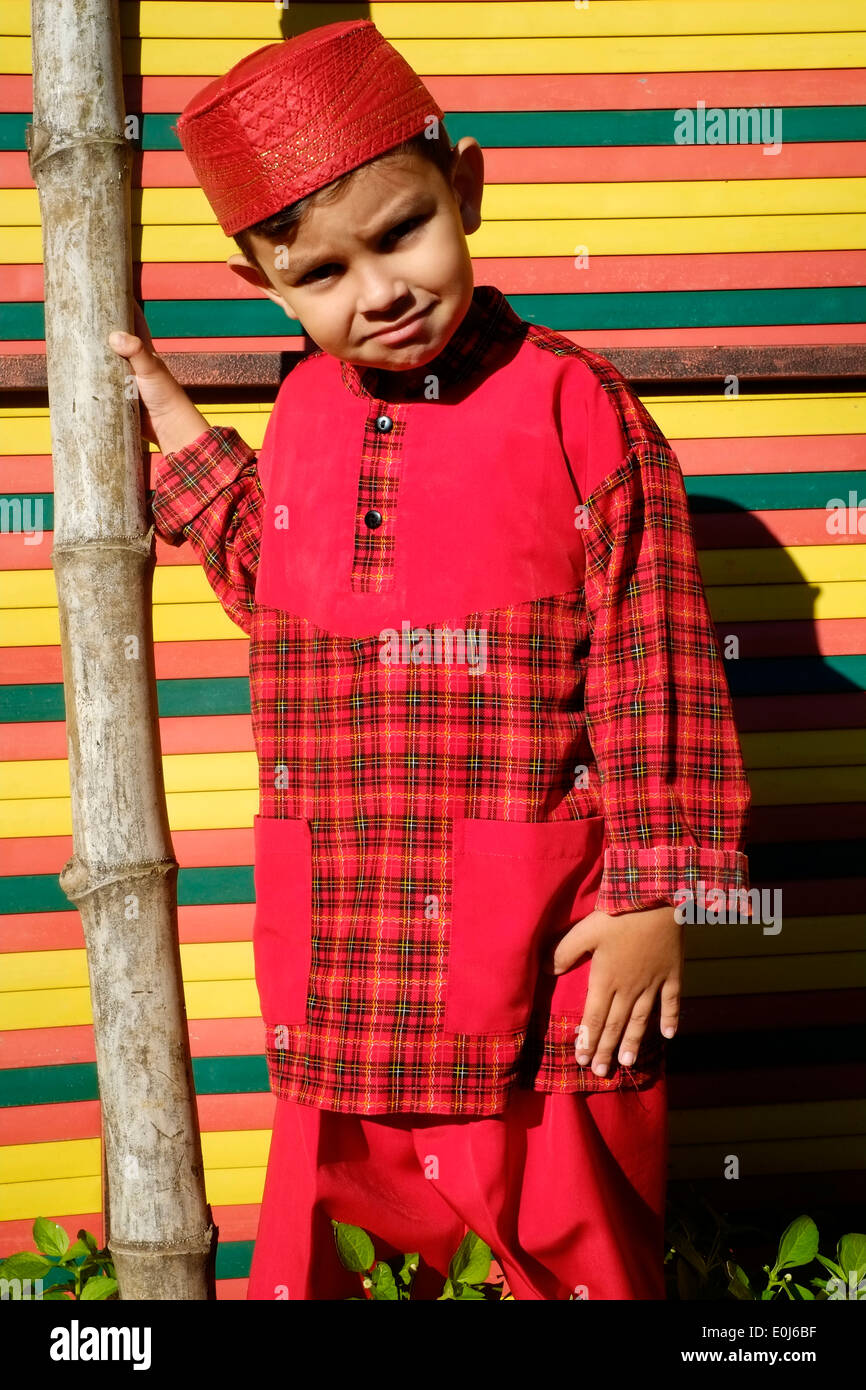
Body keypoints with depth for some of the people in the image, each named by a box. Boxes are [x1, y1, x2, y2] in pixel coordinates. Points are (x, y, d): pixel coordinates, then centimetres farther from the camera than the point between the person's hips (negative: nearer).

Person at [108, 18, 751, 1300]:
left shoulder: (568, 401, -9)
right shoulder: (305, 412, 8)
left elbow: (654, 656, -8)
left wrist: (658, 894, -10)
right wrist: (185, 444, 18)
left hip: (544, 951, -5)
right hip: (343, 947, 5)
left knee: (572, 1241, 6)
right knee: (339, 1237, 14)